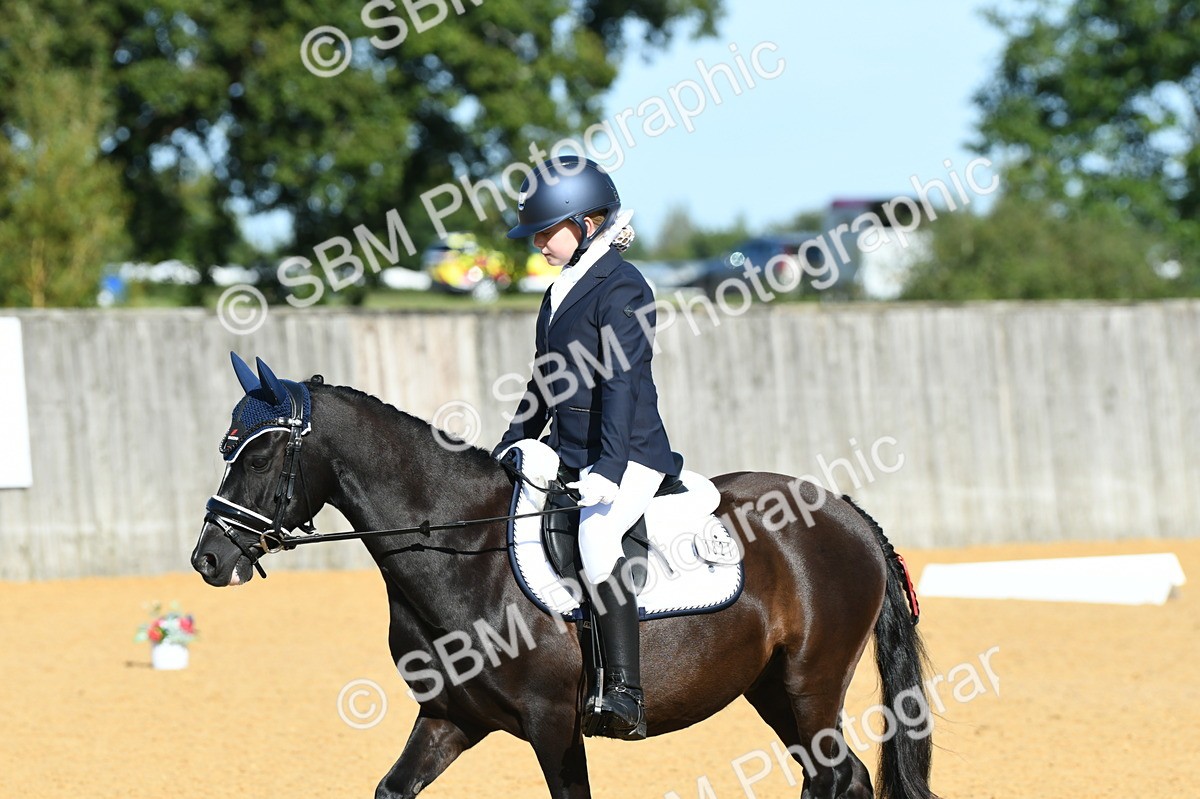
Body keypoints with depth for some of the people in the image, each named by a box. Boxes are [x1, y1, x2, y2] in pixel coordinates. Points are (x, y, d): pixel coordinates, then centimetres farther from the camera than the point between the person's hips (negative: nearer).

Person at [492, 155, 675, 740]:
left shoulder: (620, 287, -12)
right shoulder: (561, 291, 17)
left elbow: (620, 382, -21)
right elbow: (544, 386, 25)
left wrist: (609, 469, -29)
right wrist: (509, 450, 22)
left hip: (629, 456, -10)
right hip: (567, 459, 10)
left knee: (596, 539, -34)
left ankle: (624, 693, -38)